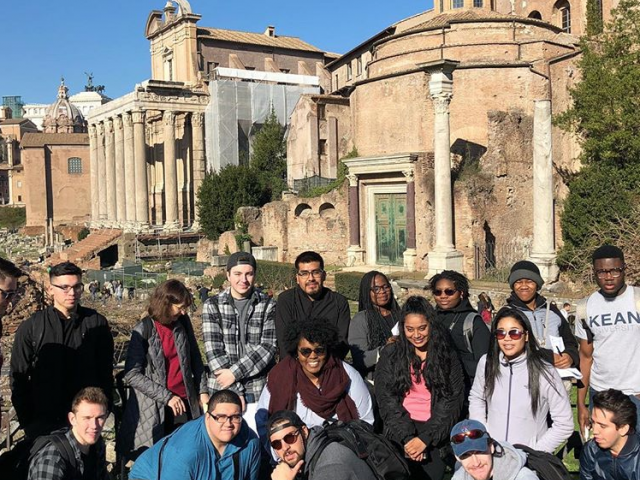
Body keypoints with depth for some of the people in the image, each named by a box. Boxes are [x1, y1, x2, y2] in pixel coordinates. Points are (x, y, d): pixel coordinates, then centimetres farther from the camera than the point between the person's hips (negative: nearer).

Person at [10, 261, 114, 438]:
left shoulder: (96, 322, -1)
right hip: (43, 423, -1)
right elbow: (19, 378, 1)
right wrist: (26, 421, -2)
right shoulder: (31, 327, -3)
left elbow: (105, 371, 4)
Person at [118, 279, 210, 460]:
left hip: (186, 403, 4)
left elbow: (195, 359, 14)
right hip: (155, 408, -4)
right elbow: (132, 374, -12)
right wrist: (166, 396, -15)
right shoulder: (143, 330, -10)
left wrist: (203, 390, 8)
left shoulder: (183, 323, 3)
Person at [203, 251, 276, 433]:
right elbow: (213, 350, -5)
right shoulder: (212, 305, 2)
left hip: (259, 389, 0)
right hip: (222, 390, 0)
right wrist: (235, 391, -11)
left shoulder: (268, 305, 3)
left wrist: (235, 372, -14)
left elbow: (268, 347, -6)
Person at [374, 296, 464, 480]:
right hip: (400, 429, 0)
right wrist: (406, 437, -11)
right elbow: (386, 399, 2)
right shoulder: (390, 354, 8)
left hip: (435, 431, 0)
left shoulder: (447, 355, 7)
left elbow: (452, 401, 1)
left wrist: (425, 438, -10)